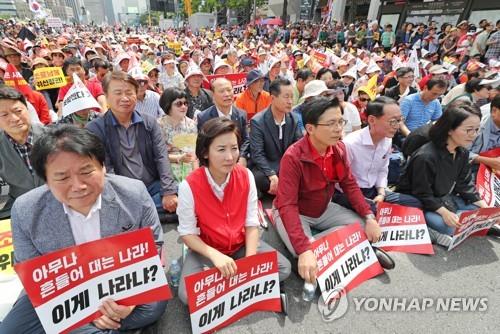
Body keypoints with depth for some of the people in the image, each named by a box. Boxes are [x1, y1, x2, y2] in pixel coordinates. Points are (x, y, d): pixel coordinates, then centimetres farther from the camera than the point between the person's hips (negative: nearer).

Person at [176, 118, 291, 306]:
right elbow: (187, 233, -14)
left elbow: (252, 224, -9)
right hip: (207, 249, -3)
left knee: (283, 269, -12)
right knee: (188, 295, -26)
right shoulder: (189, 186, -21)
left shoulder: (246, 176, -13)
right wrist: (214, 255, -30)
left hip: (241, 244, 3)